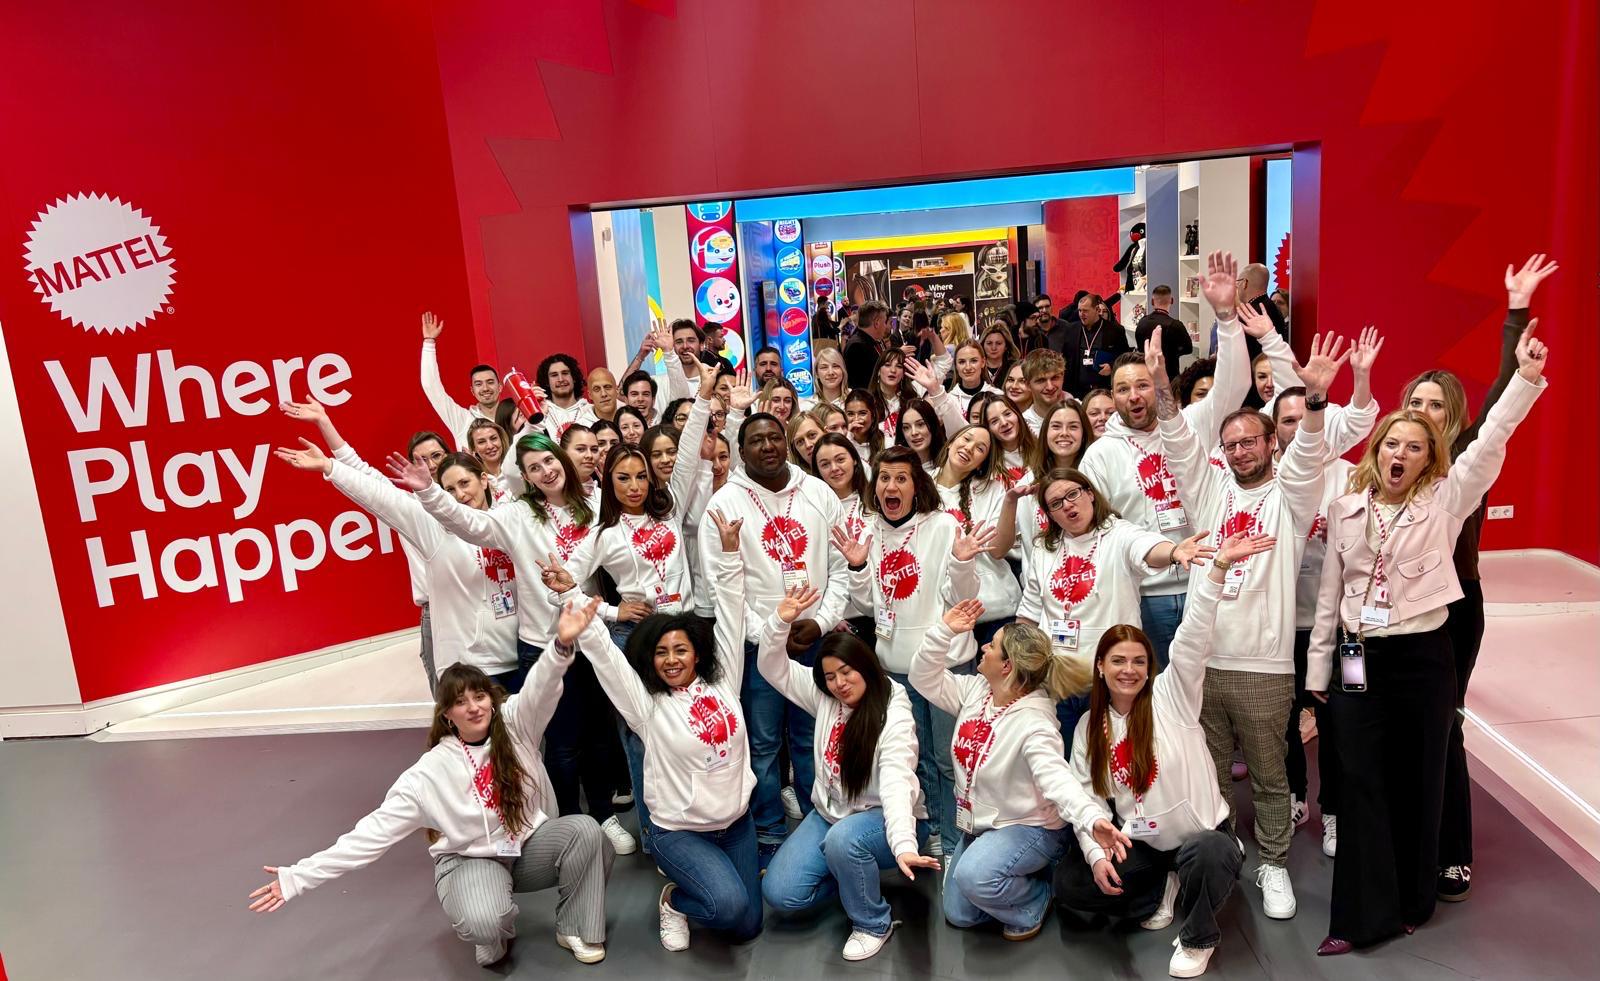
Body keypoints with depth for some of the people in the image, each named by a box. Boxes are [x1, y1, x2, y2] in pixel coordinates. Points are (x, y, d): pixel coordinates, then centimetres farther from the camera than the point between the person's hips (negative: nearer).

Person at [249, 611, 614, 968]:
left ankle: (575, 928, -4)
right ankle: (495, 934, 5)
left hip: (529, 846, 3)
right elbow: (375, 829, -14)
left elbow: (541, 687, -29)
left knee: (584, 829, -28)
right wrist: (298, 877, -21)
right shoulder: (430, 773, -14)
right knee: (483, 922, -36)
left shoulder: (514, 723, -11)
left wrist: (562, 644, -53)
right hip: (470, 860, -2)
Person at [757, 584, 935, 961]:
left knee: (843, 839, -39)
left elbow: (896, 783, -35)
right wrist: (781, 621, -21)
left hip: (880, 819, -5)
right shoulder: (824, 696, -4)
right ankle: (853, 877, 16)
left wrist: (904, 845, -50)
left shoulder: (894, 717, -22)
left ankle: (873, 923, -11)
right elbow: (773, 667, -2)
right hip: (829, 813, 6)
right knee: (779, 893, -10)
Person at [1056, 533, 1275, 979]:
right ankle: (1161, 891, 12)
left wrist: (1219, 567, -37)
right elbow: (1086, 798, 2)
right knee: (1068, 885, -10)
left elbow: (1192, 638, -25)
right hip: (1140, 844, 4)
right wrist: (1096, 854, -13)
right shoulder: (1088, 728, 1)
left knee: (1205, 854, -38)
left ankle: (1197, 938, -5)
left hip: (1202, 836, -4)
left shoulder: (1172, 696, -11)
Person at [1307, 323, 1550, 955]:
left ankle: (1412, 900, 26)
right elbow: (1330, 591, 8)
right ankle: (1363, 915, 10)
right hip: (1360, 659, 2)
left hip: (1423, 656, -1)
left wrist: (1526, 377, -28)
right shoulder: (1346, 507, 5)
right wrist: (1318, 666, 8)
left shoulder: (1444, 500, 0)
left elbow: (1490, 444, -15)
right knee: (1362, 782, 3)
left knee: (1418, 780, 9)